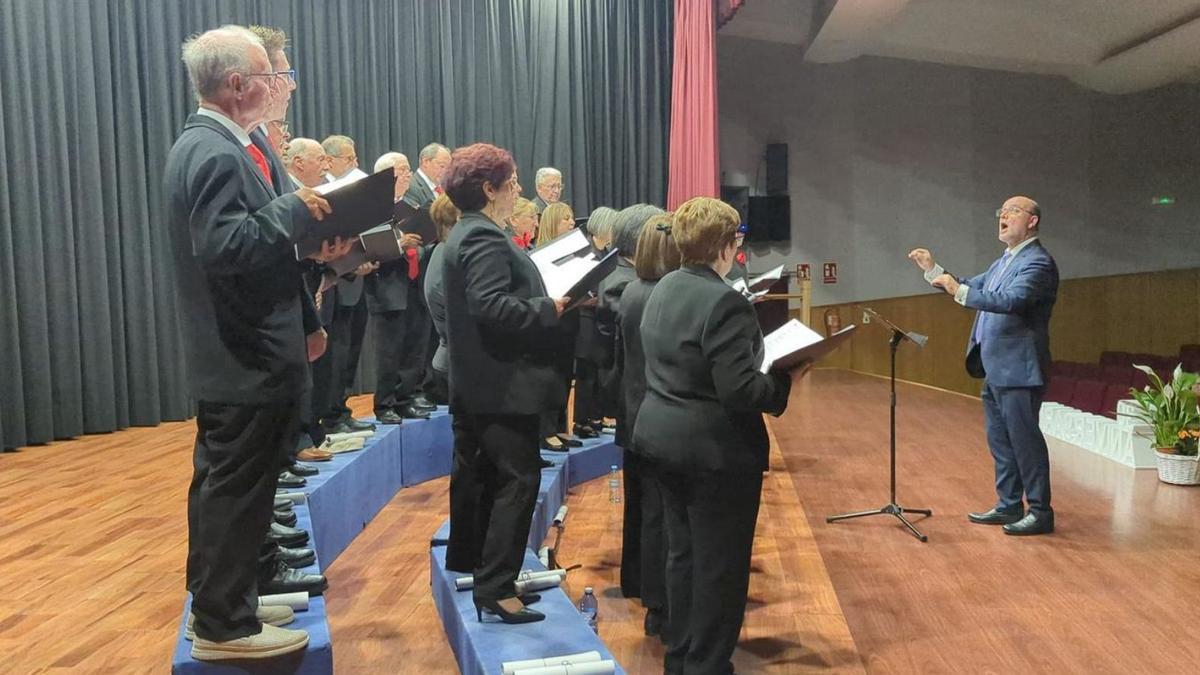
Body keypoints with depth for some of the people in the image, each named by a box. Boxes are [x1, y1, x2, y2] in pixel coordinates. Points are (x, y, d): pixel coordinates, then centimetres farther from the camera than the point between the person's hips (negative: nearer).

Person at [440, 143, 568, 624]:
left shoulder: (467, 233, 15)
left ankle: (466, 560, 36)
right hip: (503, 382, -11)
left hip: (475, 381, 11)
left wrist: (546, 302, 12)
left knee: (477, 469, 20)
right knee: (519, 477, -7)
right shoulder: (485, 238, -18)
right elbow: (493, 308, -28)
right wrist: (552, 309, -20)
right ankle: (496, 587, -5)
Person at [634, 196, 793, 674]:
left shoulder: (663, 289, 7)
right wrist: (782, 382, -9)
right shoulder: (724, 302, -22)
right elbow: (739, 390, -26)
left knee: (683, 552, 19)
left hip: (663, 435, 9)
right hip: (715, 447, -9)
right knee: (719, 564, 5)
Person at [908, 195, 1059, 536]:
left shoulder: (1038, 262, -13)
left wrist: (959, 291, -34)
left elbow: (1011, 300, -28)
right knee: (1000, 440, 15)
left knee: (1024, 438, -2)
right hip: (995, 369, 10)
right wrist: (933, 270, 15)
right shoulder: (1005, 261, 18)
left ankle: (1040, 511, 8)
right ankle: (1009, 506, 25)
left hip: (1018, 370, -10)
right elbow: (971, 288, 24)